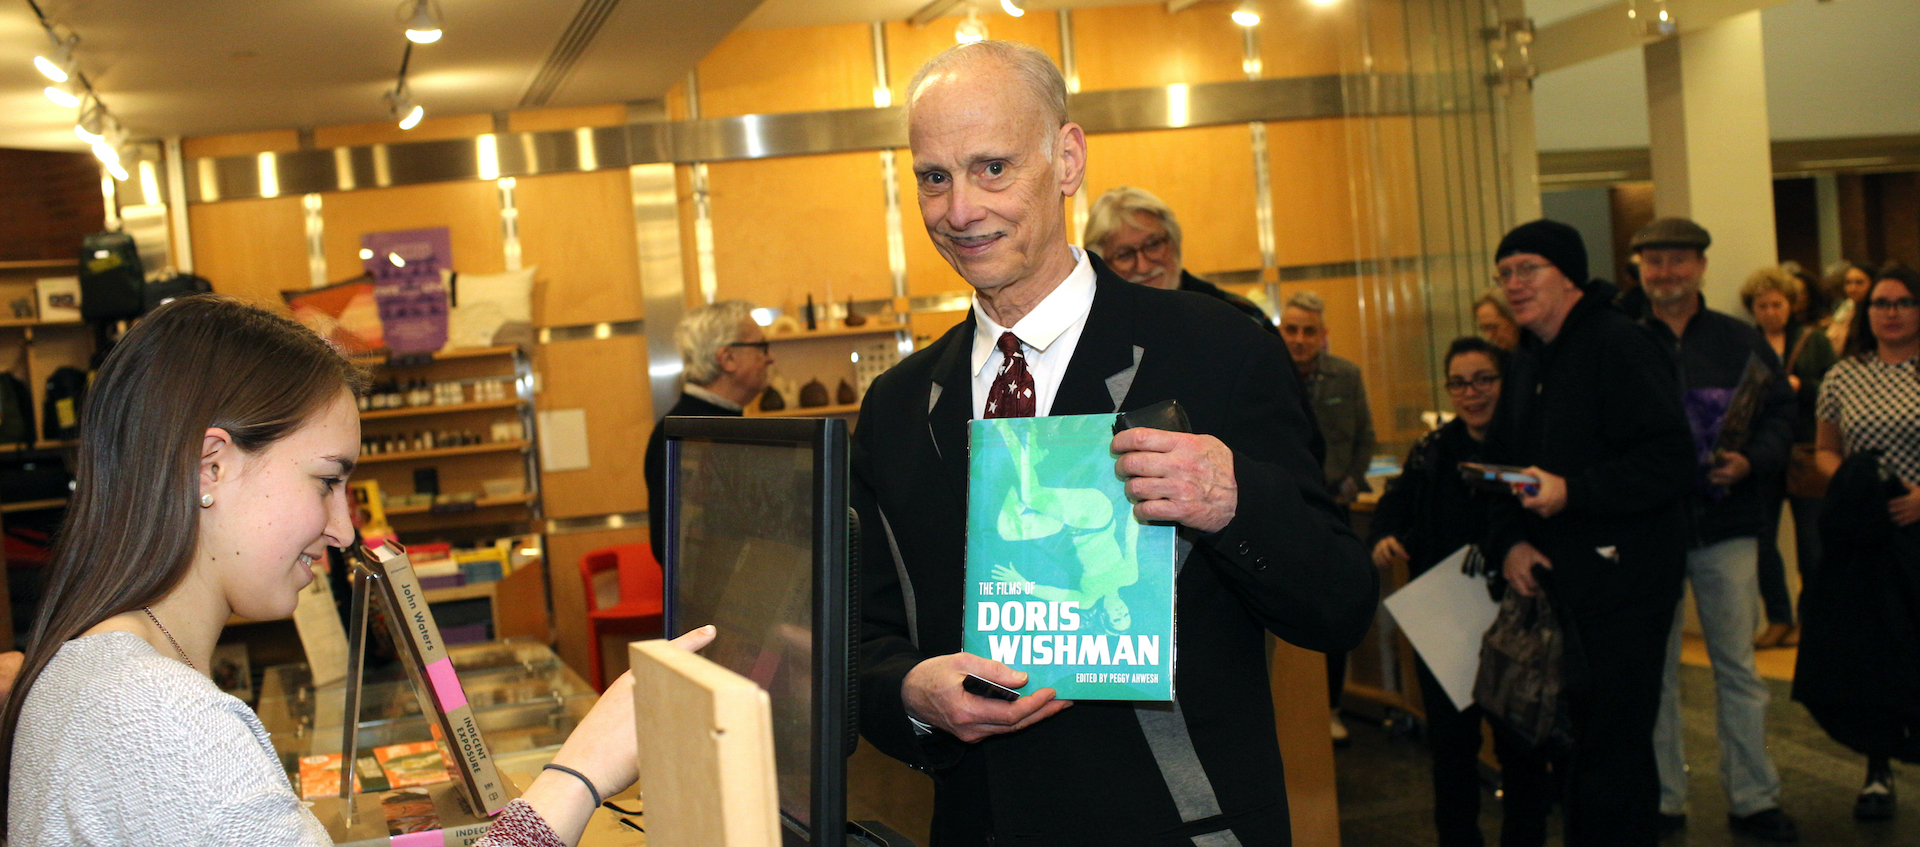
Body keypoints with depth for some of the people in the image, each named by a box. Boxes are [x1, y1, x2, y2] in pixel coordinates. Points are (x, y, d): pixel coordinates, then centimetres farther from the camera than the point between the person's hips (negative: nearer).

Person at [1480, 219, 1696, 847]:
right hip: (1557, 582, 8)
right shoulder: (1526, 365, 16)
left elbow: (1669, 461, -20)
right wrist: (1508, 542, 1)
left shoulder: (1620, 344, -11)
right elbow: (1501, 464, 18)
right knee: (1571, 741, 15)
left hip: (1622, 580, -8)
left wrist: (1572, 491, -27)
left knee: (1610, 746, -5)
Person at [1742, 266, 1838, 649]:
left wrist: (1799, 386, -16)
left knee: (1810, 537, 4)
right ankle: (1778, 619, 13)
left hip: (1804, 453, -1)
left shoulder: (1813, 340, 5)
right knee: (1760, 536, 1)